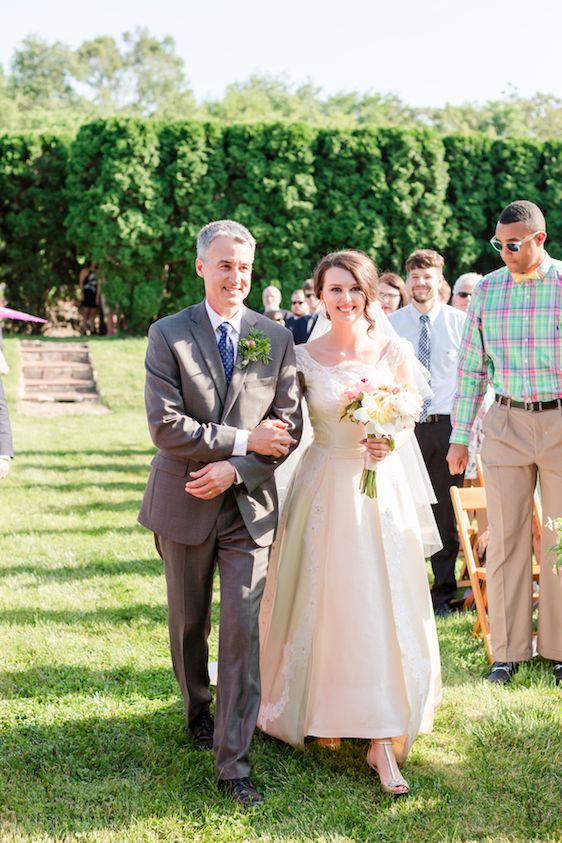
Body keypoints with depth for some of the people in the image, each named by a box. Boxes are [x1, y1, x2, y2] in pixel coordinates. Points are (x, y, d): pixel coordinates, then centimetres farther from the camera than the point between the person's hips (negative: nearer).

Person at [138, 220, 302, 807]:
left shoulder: (276, 337, 1)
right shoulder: (169, 335, -5)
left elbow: (288, 424, -2)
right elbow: (166, 427, -14)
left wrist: (233, 469, -15)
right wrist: (243, 439, -15)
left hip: (248, 504, 0)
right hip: (184, 504, 0)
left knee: (243, 630, -5)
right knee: (189, 623, 16)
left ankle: (233, 763, 3)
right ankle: (198, 710, 43)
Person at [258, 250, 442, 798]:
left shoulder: (395, 353, 0)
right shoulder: (304, 358, -2)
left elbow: (408, 426, 9)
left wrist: (390, 444, -12)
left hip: (382, 489, 1)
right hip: (324, 488, 0)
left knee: (382, 609, -1)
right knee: (323, 605, 7)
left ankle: (382, 740, 4)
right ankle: (323, 712, 29)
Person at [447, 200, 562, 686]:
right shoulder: (488, 290, 4)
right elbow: (471, 367, 7)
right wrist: (460, 436, 5)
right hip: (506, 423, 2)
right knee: (505, 538, 4)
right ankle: (509, 650, 14)